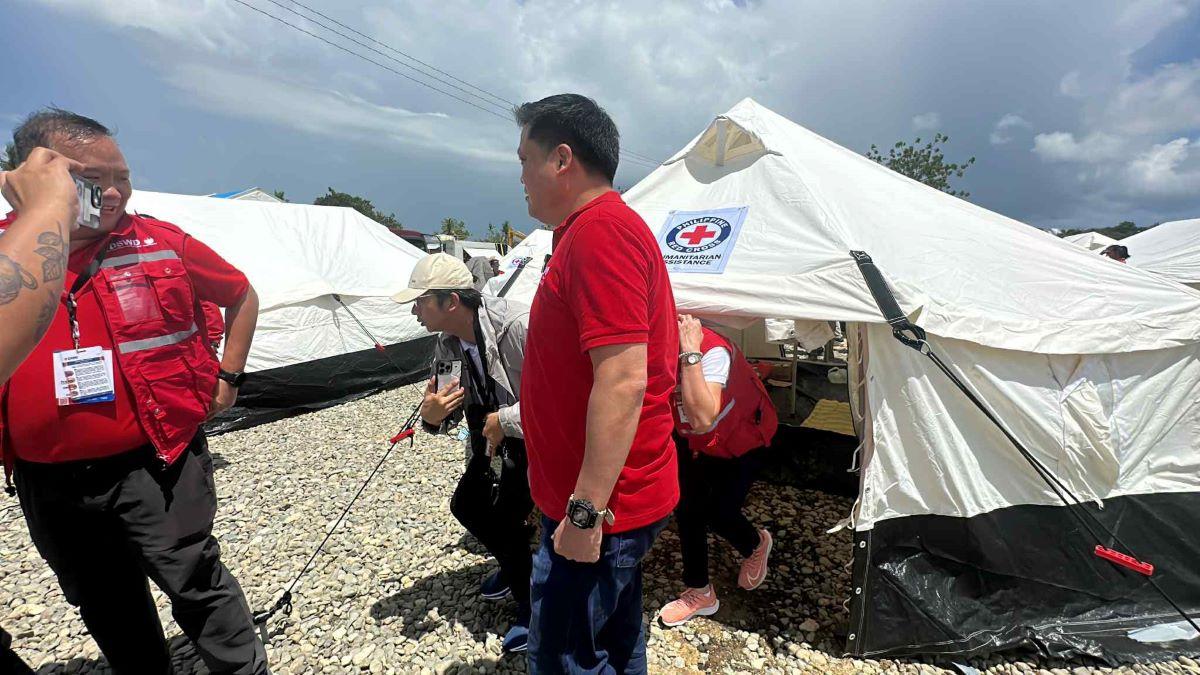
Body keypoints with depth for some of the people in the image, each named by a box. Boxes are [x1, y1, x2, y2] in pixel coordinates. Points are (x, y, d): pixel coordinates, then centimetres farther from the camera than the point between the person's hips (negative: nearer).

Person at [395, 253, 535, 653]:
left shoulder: (519, 326, -32)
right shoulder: (448, 345, -4)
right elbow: (450, 417, 4)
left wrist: (505, 420, -29)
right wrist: (431, 415, -20)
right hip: (495, 437, 9)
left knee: (505, 517, -14)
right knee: (465, 505, 11)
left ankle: (532, 608, 11)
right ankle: (512, 566, 38)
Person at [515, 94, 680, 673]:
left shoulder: (599, 232, -20)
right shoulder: (599, 227, 14)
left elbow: (623, 380, -28)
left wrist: (585, 510, -23)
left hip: (595, 510, -10)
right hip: (618, 501, 10)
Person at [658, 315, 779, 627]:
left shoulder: (713, 352, -42)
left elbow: (702, 420, -54)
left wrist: (690, 354, -55)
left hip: (740, 438, -5)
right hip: (691, 439, 5)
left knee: (719, 514, -7)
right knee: (686, 510, 2)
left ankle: (756, 545, 32)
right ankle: (699, 593, 23)